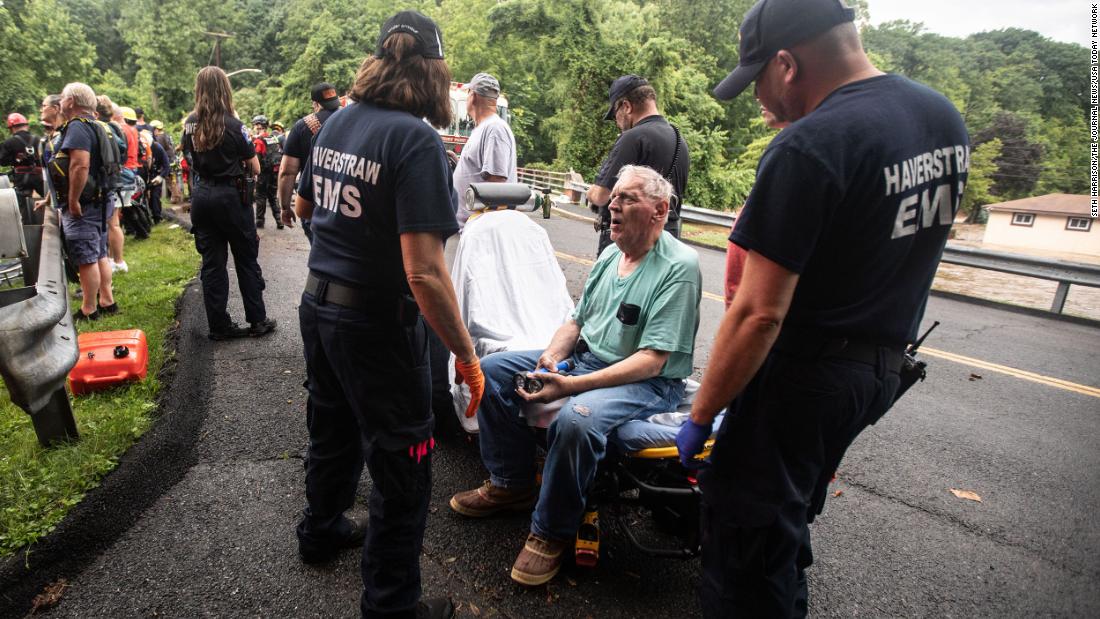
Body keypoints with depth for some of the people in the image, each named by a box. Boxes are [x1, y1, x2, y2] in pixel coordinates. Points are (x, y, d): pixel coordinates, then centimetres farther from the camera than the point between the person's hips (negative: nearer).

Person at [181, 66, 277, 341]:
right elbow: (255, 168, -7)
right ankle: (257, 320, 12)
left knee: (212, 262, 8)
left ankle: (218, 325, 12)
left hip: (201, 195, 5)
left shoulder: (190, 123, 3)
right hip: (231, 195, -5)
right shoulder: (233, 125, -13)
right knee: (246, 259, 6)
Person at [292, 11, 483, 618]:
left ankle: (321, 530, 51)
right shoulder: (417, 140, -21)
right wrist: (466, 355, -19)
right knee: (403, 466, 8)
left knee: (333, 430, 28)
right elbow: (424, 273, -27)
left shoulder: (337, 122, 2)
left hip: (318, 305, 8)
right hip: (374, 323, -8)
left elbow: (304, 206, 19)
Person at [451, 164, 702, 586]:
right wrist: (551, 357, -8)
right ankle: (511, 484, 12)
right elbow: (576, 321, 15)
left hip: (649, 382, -8)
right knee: (493, 370, 0)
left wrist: (572, 385, -29)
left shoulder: (680, 266, -17)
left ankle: (552, 532, -11)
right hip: (586, 358, 8)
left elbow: (652, 360, -23)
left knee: (575, 418, -37)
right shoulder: (610, 255, 8)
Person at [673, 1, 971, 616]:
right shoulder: (945, 116, 4)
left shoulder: (808, 147, -24)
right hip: (884, 367, 9)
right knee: (790, 515, 28)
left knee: (745, 541, 7)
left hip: (803, 374, -9)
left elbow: (760, 313, -25)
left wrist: (699, 419, -17)